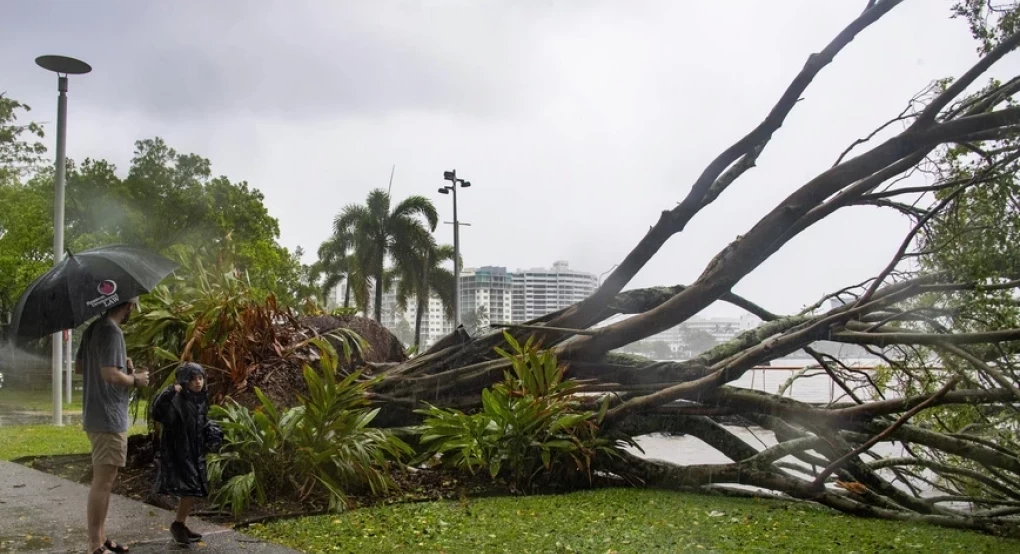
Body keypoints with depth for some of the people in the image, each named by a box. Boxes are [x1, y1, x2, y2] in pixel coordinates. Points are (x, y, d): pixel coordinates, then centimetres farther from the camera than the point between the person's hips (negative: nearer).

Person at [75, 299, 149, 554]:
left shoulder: (93, 329, 11)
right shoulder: (112, 332, -18)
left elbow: (78, 366, 20)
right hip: (109, 418, -10)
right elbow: (110, 374, -27)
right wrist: (135, 379, -9)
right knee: (103, 481, -5)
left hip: (96, 416, 10)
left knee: (103, 480, 18)